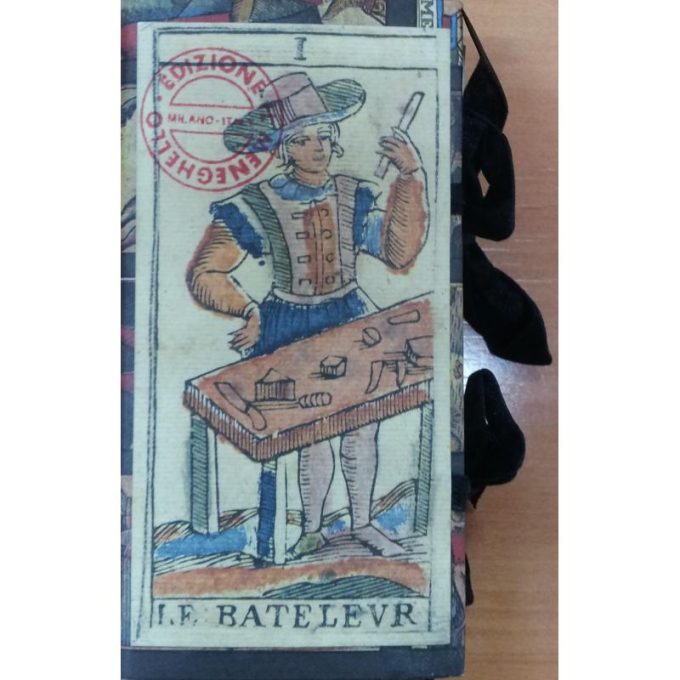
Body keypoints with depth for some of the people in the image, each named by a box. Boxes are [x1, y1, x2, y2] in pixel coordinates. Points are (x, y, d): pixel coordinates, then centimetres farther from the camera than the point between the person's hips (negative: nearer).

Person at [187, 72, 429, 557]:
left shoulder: (354, 197, -1)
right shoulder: (255, 208, -11)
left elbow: (398, 253, -11)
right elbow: (204, 274, -6)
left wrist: (411, 179, -15)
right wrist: (248, 310, -21)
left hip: (352, 321, 3)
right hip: (290, 333, -3)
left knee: (363, 426, 9)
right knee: (313, 436, 0)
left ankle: (362, 523, 31)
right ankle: (313, 530, 25)